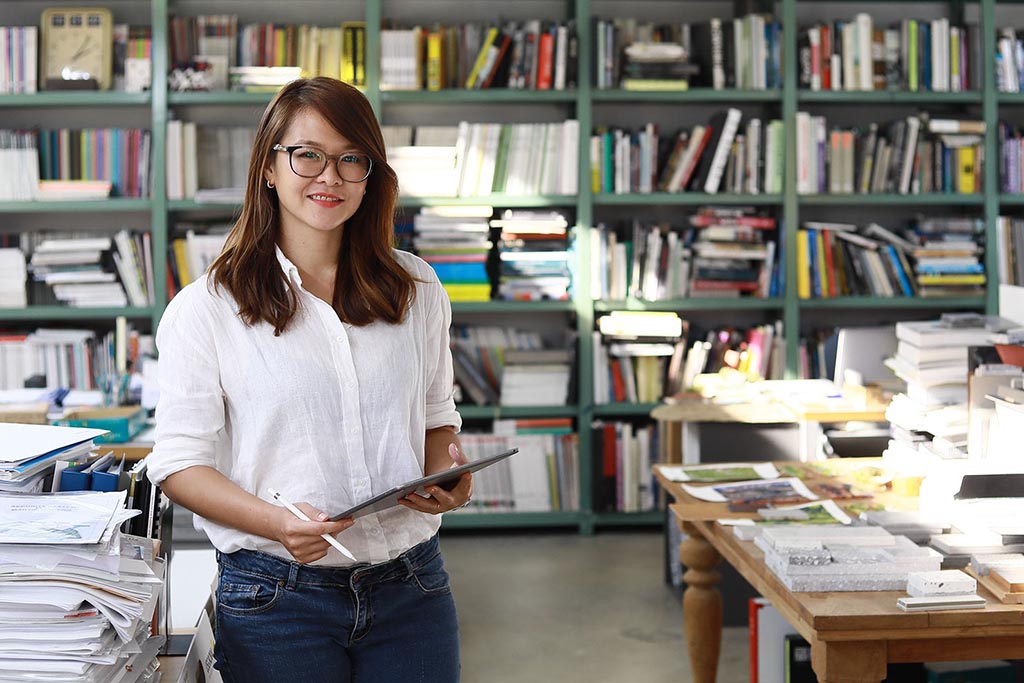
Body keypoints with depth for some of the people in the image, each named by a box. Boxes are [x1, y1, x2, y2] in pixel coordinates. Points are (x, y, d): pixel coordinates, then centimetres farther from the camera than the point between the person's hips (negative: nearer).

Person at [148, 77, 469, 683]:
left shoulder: (418, 290, 7)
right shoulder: (206, 309, -4)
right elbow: (180, 463, -5)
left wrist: (448, 474, -6)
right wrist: (276, 522, -21)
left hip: (410, 585, 3)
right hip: (276, 597, -3)